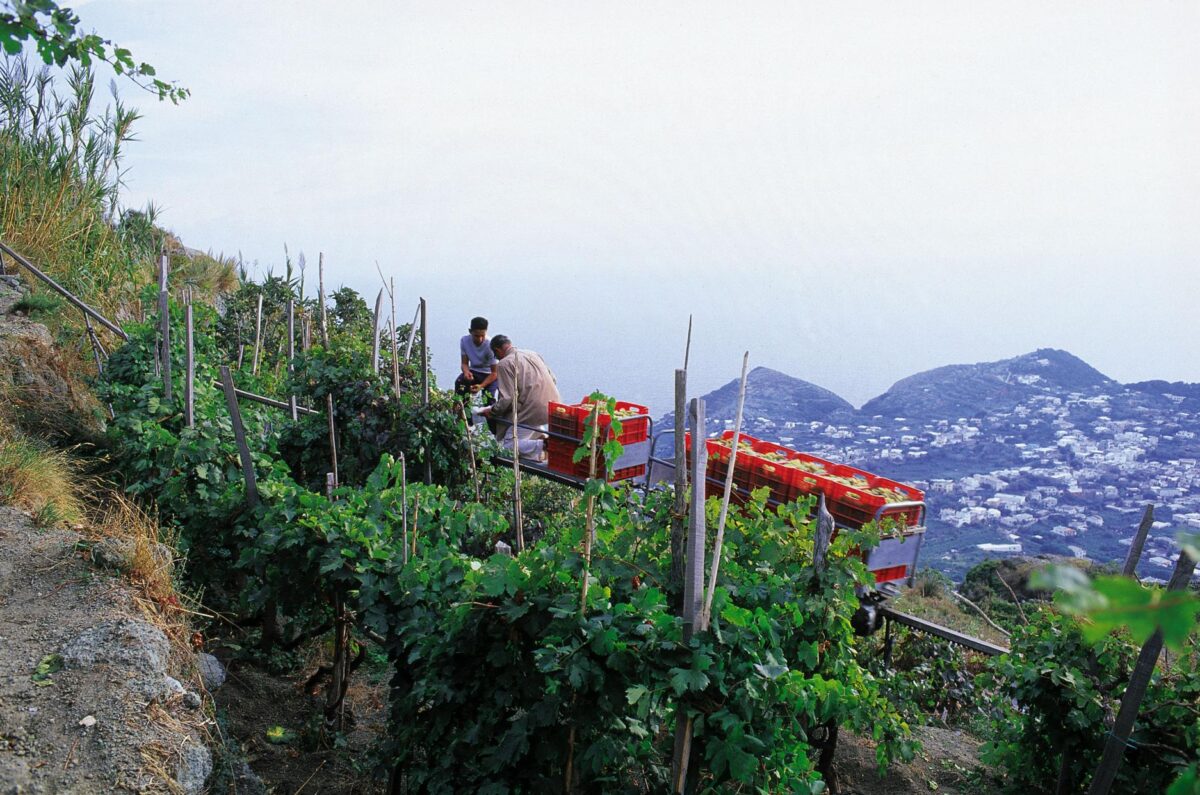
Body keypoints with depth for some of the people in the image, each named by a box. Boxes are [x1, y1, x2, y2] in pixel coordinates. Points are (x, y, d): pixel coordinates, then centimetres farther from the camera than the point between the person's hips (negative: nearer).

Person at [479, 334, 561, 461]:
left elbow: (507, 398, -13)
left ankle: (544, 446, -20)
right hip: (554, 409, 8)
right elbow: (553, 380, 18)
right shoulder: (533, 354, 15)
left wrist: (492, 411, 4)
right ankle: (543, 437, 12)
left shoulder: (504, 364, -7)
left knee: (508, 446, 0)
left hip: (534, 411, -8)